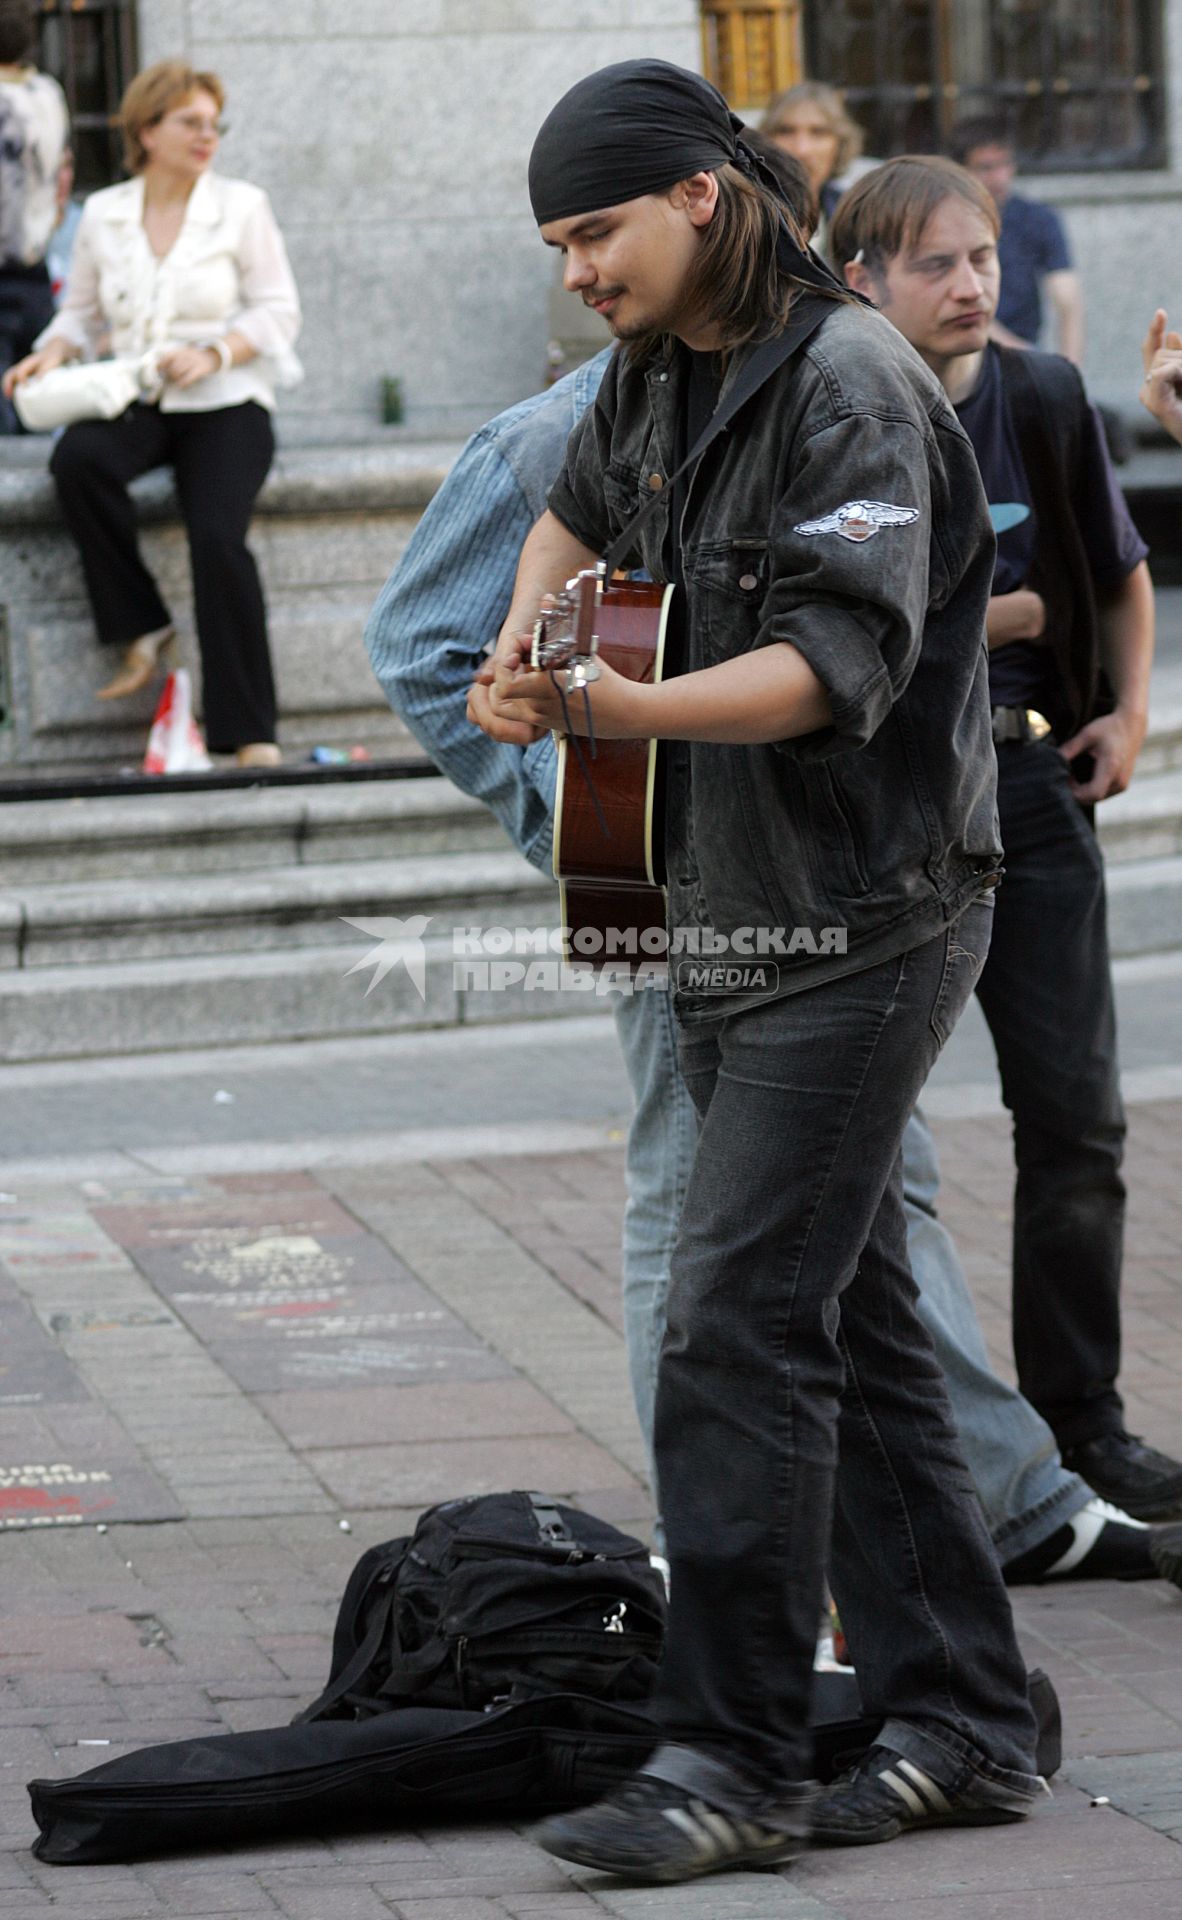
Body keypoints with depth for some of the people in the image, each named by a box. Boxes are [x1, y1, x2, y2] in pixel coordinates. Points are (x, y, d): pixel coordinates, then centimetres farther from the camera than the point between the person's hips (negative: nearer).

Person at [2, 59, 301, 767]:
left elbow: (278, 312, 1)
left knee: (218, 535, -28)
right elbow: (83, 311, 18)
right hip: (134, 405, 2)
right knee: (79, 458, -34)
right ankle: (140, 629, -18)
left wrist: (212, 354, -16)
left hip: (223, 404, -2)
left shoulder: (242, 207, 3)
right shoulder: (103, 214, 10)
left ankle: (251, 733, -23)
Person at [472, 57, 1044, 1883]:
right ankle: (964, 1727, 17)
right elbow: (581, 510, 33)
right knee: (854, 1320, 11)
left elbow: (839, 663, -26)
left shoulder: (851, 386, -16)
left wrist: (618, 708, -38)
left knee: (742, 1323, -13)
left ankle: (731, 1761, -9)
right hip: (736, 916, 9)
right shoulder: (658, 372, 11)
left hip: (866, 923, -9)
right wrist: (525, 648, 13)